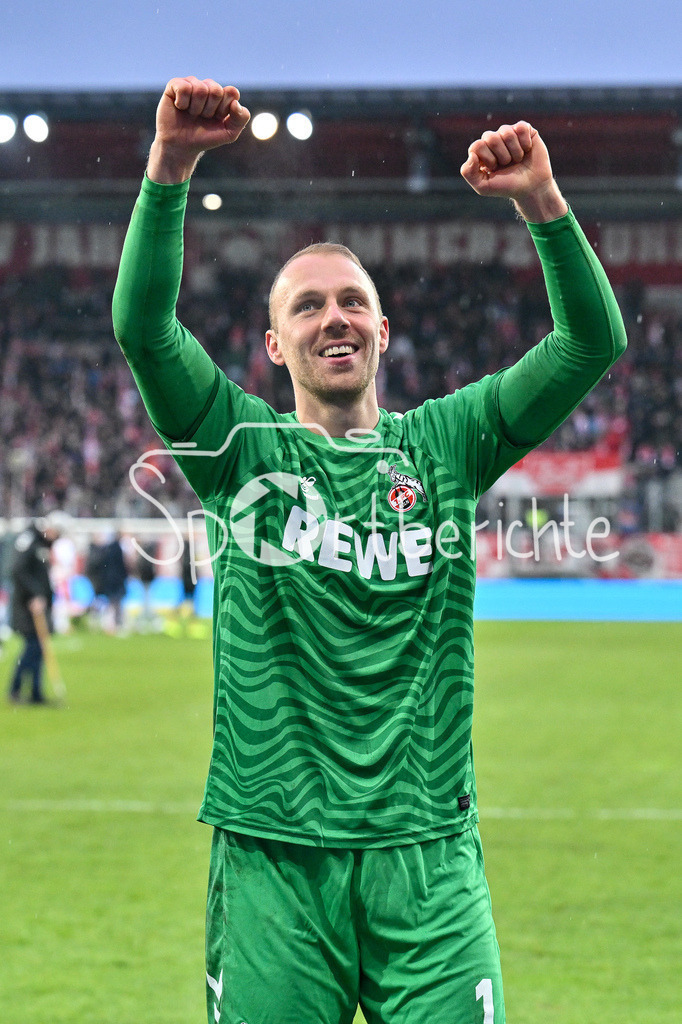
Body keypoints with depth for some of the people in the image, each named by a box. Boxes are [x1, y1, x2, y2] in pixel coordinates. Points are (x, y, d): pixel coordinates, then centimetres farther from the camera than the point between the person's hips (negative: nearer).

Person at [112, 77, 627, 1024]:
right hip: (271, 856, -1)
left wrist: (542, 202, -15)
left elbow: (592, 342, -1)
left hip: (427, 853, 1)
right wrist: (171, 166, -21)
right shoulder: (243, 448, 6)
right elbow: (143, 326, -9)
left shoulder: (443, 445, 9)